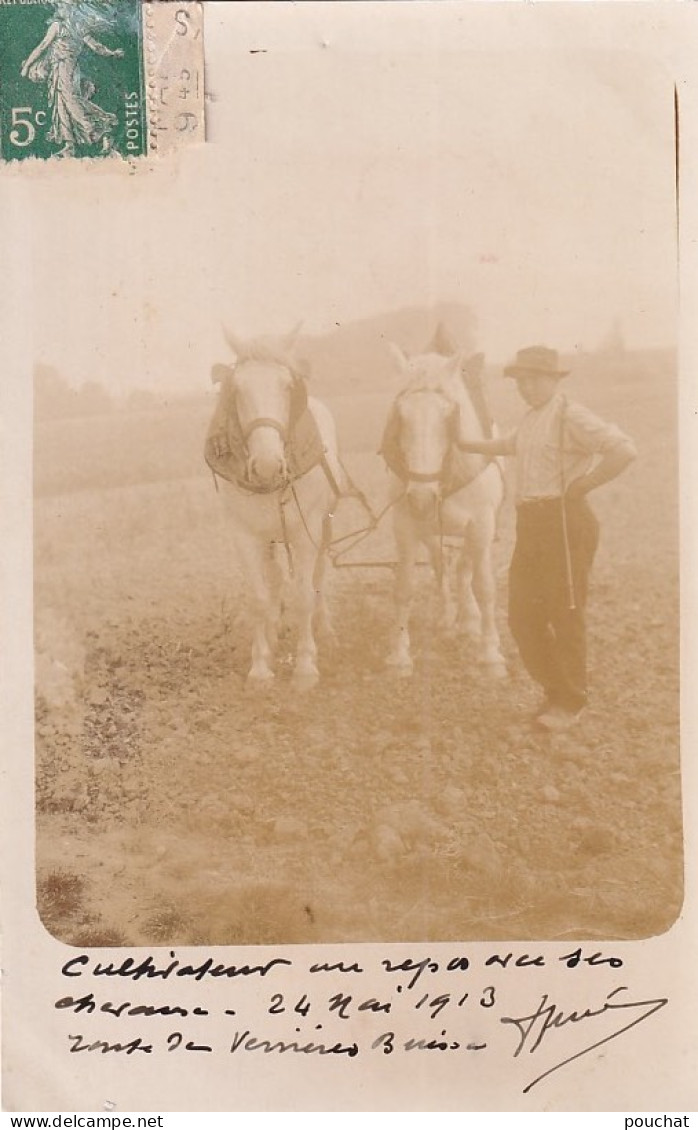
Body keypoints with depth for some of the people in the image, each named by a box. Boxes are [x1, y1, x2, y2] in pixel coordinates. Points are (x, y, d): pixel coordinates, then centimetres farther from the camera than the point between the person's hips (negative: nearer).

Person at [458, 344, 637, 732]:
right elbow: (505, 445, 40)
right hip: (529, 524, 9)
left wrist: (582, 485, -17)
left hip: (564, 522, -9)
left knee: (564, 615, 1)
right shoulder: (530, 420, 17)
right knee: (523, 616, 10)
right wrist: (461, 444, 37)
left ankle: (570, 701, 16)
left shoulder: (571, 416, -11)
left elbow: (624, 449, -24)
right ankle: (553, 689, 27)